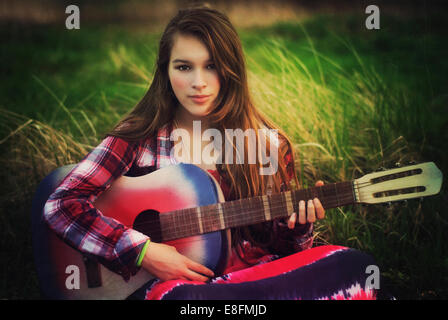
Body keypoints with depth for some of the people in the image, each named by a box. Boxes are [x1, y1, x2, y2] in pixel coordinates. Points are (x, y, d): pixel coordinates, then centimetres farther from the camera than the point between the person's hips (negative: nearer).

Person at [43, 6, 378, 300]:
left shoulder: (268, 144, 7)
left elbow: (277, 243, 13)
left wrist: (296, 225, -11)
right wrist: (144, 251, -16)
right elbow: (60, 205, -9)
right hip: (169, 280, -3)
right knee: (183, 295, -41)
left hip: (255, 271, 3)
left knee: (353, 264, -23)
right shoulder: (138, 138, 0)